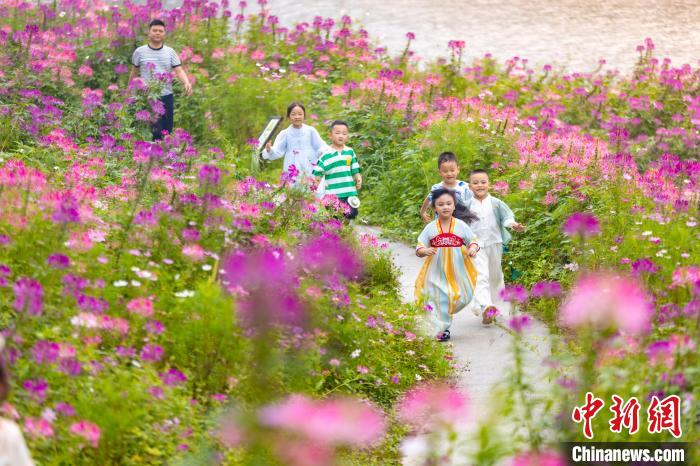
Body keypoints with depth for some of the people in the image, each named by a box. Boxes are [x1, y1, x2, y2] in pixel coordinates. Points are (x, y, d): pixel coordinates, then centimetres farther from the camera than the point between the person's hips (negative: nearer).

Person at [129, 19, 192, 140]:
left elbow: (179, 71, -1)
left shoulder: (170, 52, 6)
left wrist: (186, 83, -22)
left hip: (167, 96, 3)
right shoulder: (140, 52, 1)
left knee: (167, 131, 7)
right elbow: (134, 73, 11)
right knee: (154, 133, -9)